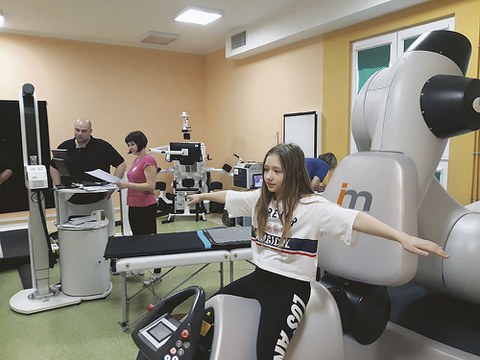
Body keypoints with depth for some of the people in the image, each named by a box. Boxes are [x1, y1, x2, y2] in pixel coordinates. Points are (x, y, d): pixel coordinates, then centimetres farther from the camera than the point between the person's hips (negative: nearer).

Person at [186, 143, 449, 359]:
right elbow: (229, 196, 18)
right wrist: (202, 196, 34)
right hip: (259, 277, 7)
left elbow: (355, 219, -30)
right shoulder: (259, 198, 2)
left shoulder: (312, 206, -18)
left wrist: (403, 237, -42)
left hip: (290, 286, -7)